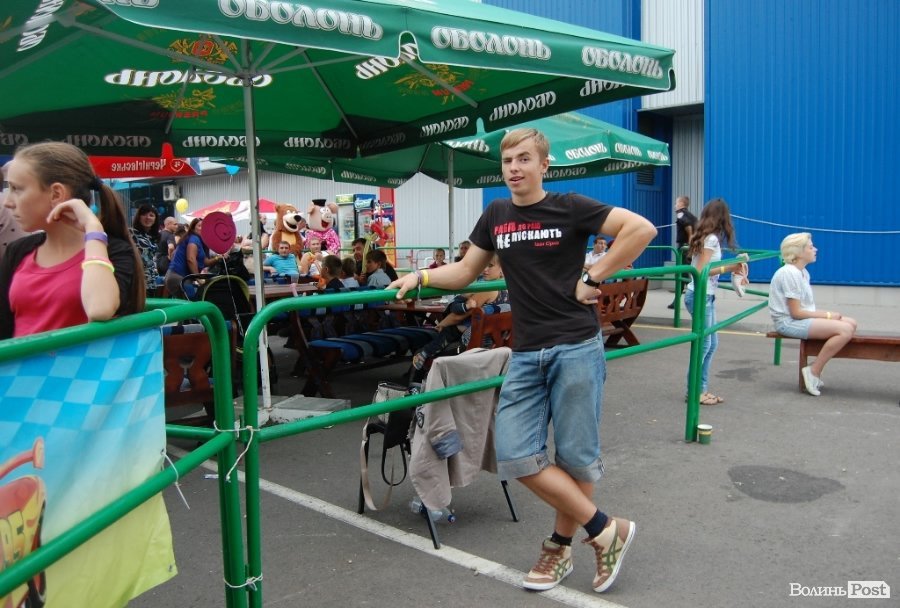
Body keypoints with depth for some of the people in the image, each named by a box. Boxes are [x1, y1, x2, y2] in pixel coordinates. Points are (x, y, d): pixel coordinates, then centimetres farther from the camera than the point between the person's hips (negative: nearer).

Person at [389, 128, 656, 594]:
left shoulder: (570, 207, -4)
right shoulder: (496, 215, 11)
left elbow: (642, 228, -9)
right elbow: (464, 272, 16)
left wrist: (594, 279, -10)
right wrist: (421, 277, -1)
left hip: (576, 348, -5)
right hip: (526, 354, 5)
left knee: (575, 455, 5)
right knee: (516, 455, -2)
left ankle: (560, 547, 27)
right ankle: (606, 529, 15)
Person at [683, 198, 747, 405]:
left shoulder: (705, 237, 11)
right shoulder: (712, 238, -14)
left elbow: (706, 268, 11)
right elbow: (701, 271, -21)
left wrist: (732, 267, 18)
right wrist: (728, 268, -22)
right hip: (700, 296, -9)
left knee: (712, 344, 12)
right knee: (703, 344, -3)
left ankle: (702, 389, 17)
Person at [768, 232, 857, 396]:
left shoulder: (802, 272, 13)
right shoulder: (790, 273, -16)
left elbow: (804, 307, 11)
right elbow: (796, 312, -18)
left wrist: (826, 315, -4)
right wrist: (828, 315, -11)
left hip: (800, 319, 10)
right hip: (789, 322, -10)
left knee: (851, 324, 2)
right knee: (845, 330, -21)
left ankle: (815, 370, 4)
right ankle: (814, 371, -9)